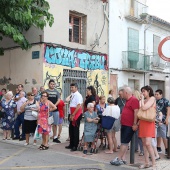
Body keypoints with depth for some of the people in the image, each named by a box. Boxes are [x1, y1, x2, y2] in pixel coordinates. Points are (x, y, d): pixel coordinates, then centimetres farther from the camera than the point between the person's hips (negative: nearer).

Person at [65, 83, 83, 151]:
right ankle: (71, 144, 26)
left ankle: (75, 146, 8)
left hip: (77, 114, -9)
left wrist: (73, 115, -21)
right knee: (71, 129, 14)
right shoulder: (72, 95, 10)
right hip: (72, 114, 9)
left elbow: (79, 106, -22)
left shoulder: (78, 95, -15)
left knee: (75, 130, -1)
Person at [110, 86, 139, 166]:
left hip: (129, 126, -10)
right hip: (124, 125, 10)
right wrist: (122, 122, 24)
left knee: (124, 142, -6)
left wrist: (135, 124, -23)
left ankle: (119, 159, -2)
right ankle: (123, 159, 14)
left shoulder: (134, 100, -13)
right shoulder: (128, 100, 17)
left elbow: (136, 112, -20)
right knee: (124, 142, 10)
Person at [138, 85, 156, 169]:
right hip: (142, 123, 7)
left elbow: (144, 108, -18)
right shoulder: (144, 100, 16)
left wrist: (142, 99, -7)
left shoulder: (152, 98, -5)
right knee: (144, 143, 8)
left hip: (149, 123, -7)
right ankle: (146, 163, 15)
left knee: (148, 144, -14)